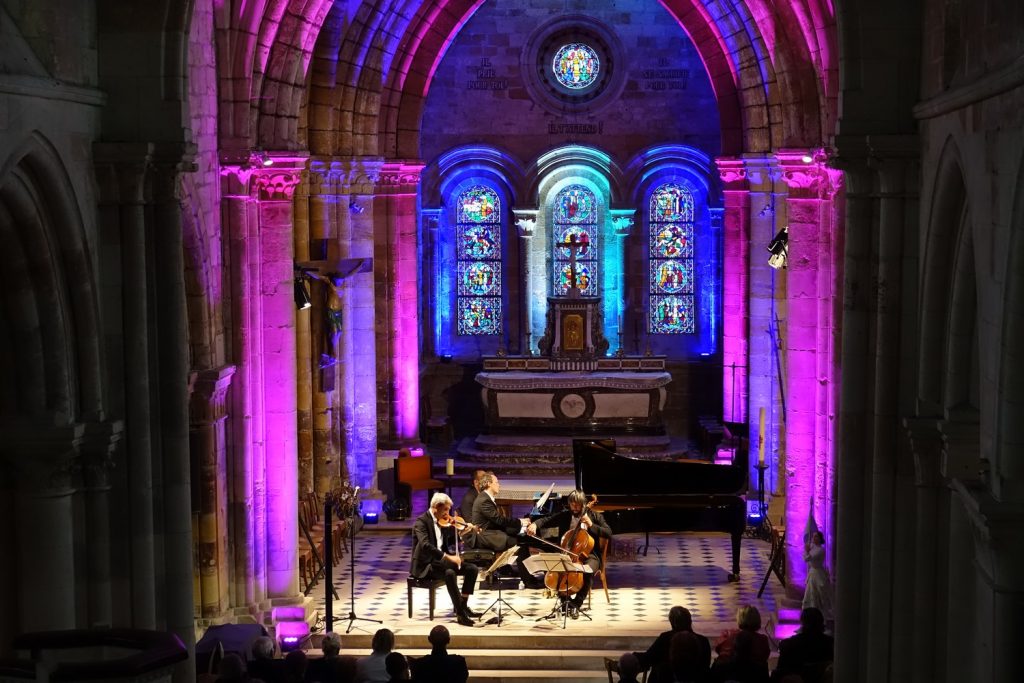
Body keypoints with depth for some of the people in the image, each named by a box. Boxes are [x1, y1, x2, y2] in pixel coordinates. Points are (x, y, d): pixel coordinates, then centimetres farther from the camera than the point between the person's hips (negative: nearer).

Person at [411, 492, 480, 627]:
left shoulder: (443, 521, 10)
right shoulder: (421, 521, -15)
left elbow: (451, 541, 21)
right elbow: (425, 545, -30)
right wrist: (447, 557, -36)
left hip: (440, 560, 8)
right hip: (425, 564, -8)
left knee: (472, 568, -5)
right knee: (449, 573, -35)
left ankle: (463, 605, 2)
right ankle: (460, 613, -30)